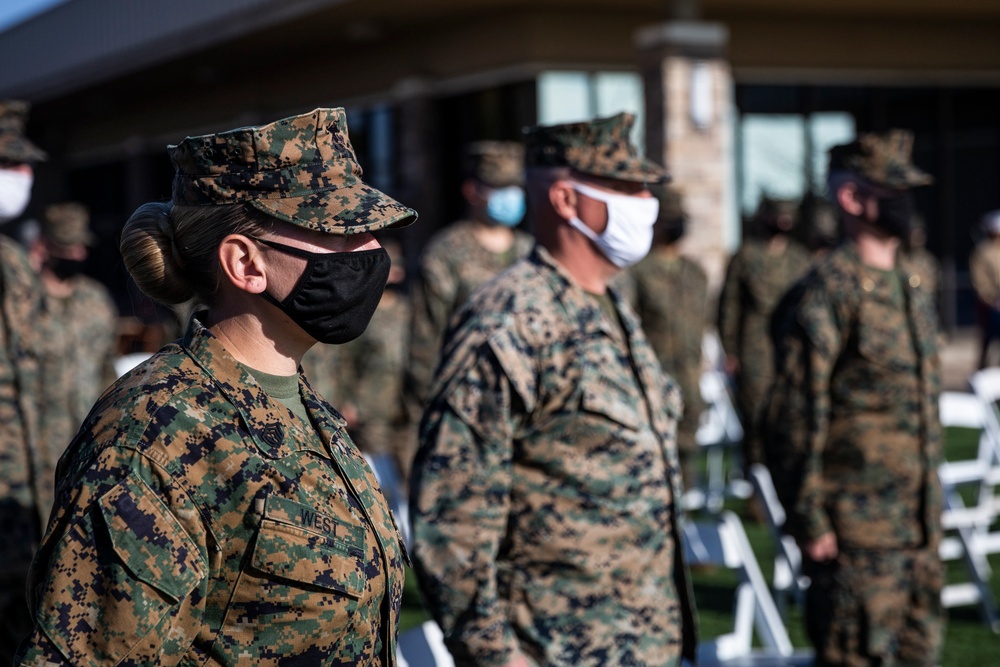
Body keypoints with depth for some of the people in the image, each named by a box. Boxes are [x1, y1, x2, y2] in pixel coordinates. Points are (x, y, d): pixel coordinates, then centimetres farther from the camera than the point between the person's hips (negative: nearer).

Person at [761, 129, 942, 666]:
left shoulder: (914, 292, 14)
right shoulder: (825, 295, -13)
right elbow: (792, 419, -16)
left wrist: (933, 511, 19)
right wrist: (809, 522, -17)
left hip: (920, 531, 8)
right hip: (857, 537, -8)